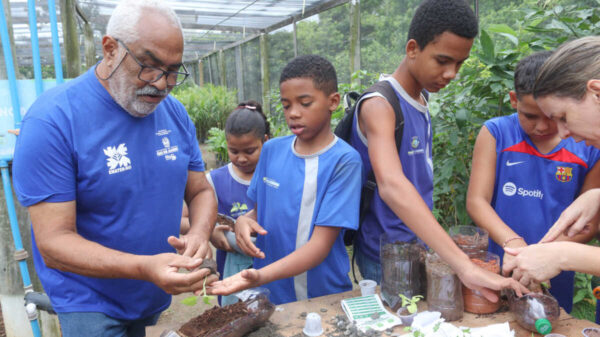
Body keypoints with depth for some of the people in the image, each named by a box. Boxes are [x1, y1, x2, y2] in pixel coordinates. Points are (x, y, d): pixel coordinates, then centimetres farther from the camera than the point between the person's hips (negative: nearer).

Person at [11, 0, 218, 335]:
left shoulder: (176, 113, -5)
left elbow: (201, 191, 2)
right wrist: (144, 266, -38)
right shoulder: (51, 120, -22)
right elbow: (54, 244, -23)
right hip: (89, 306, -5)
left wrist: (198, 234, -20)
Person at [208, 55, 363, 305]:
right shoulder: (272, 150, -1)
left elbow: (320, 244, -20)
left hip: (324, 295, -4)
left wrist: (261, 276, -32)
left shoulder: (344, 160, -17)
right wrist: (244, 220, -12)